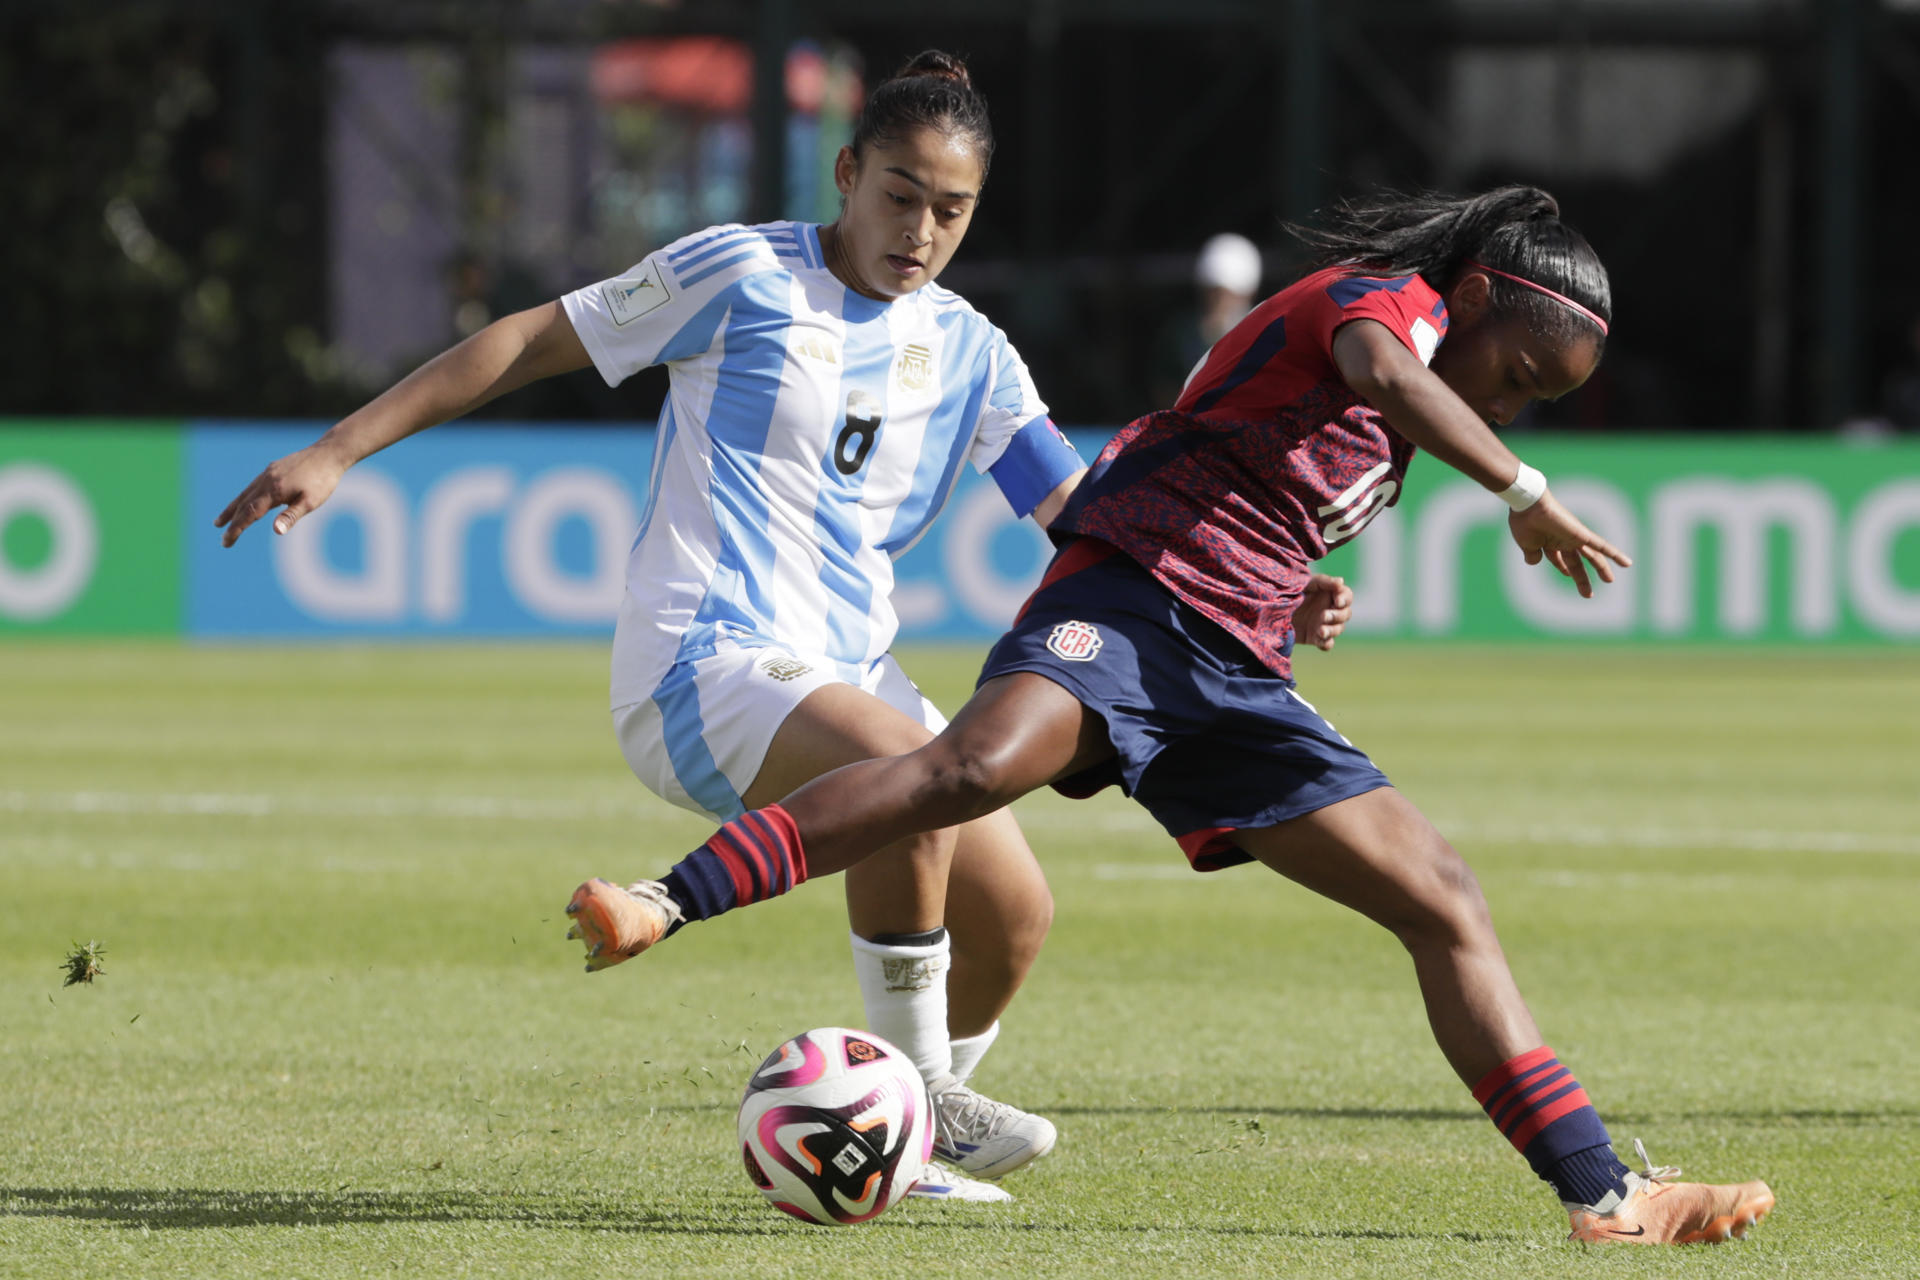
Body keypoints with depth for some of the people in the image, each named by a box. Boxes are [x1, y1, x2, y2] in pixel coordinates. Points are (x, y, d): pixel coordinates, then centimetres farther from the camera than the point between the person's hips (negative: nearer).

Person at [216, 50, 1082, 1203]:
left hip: (850, 676, 7)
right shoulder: (744, 275, -3)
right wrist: (336, 453, -1)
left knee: (1014, 912, -5)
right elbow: (537, 341, 2)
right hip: (704, 667, -7)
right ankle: (916, 1100, -20)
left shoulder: (969, 352, 12)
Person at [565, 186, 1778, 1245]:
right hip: (1132, 596, -9)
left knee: (1448, 906, 3)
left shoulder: (1397, 426, 28)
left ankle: (1604, 1194, 3)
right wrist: (1525, 491, -29)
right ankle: (662, 906, -41)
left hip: (1234, 676, 9)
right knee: (976, 764, -36)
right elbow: (1383, 372, -24)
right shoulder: (1386, 297, 2)